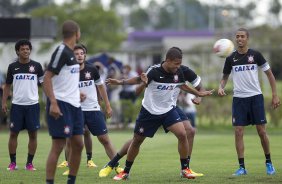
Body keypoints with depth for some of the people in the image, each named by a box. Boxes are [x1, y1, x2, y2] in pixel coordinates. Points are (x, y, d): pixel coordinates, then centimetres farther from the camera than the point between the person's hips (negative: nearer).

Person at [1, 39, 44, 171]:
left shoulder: (36, 66, 2)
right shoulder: (12, 66, 5)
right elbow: (7, 85, 12)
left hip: (33, 104, -1)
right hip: (17, 105, 1)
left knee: (33, 134, 1)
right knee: (13, 133, 1)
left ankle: (29, 163, 9)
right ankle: (13, 163, 10)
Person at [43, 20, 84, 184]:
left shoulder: (71, 52, 14)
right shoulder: (61, 51, -13)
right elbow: (47, 78, -18)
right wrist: (53, 103, -24)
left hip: (74, 105, 9)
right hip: (61, 106, -9)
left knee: (78, 144, 10)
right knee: (58, 146, -9)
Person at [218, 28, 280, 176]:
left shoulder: (255, 55, -2)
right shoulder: (231, 59, 4)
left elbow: (269, 74, 4)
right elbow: (225, 77, 14)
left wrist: (275, 95, -1)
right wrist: (221, 87, -8)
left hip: (256, 97, -2)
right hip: (238, 98, 2)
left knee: (261, 131, -1)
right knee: (238, 132, -6)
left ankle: (268, 162, 17)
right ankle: (241, 167, 0)